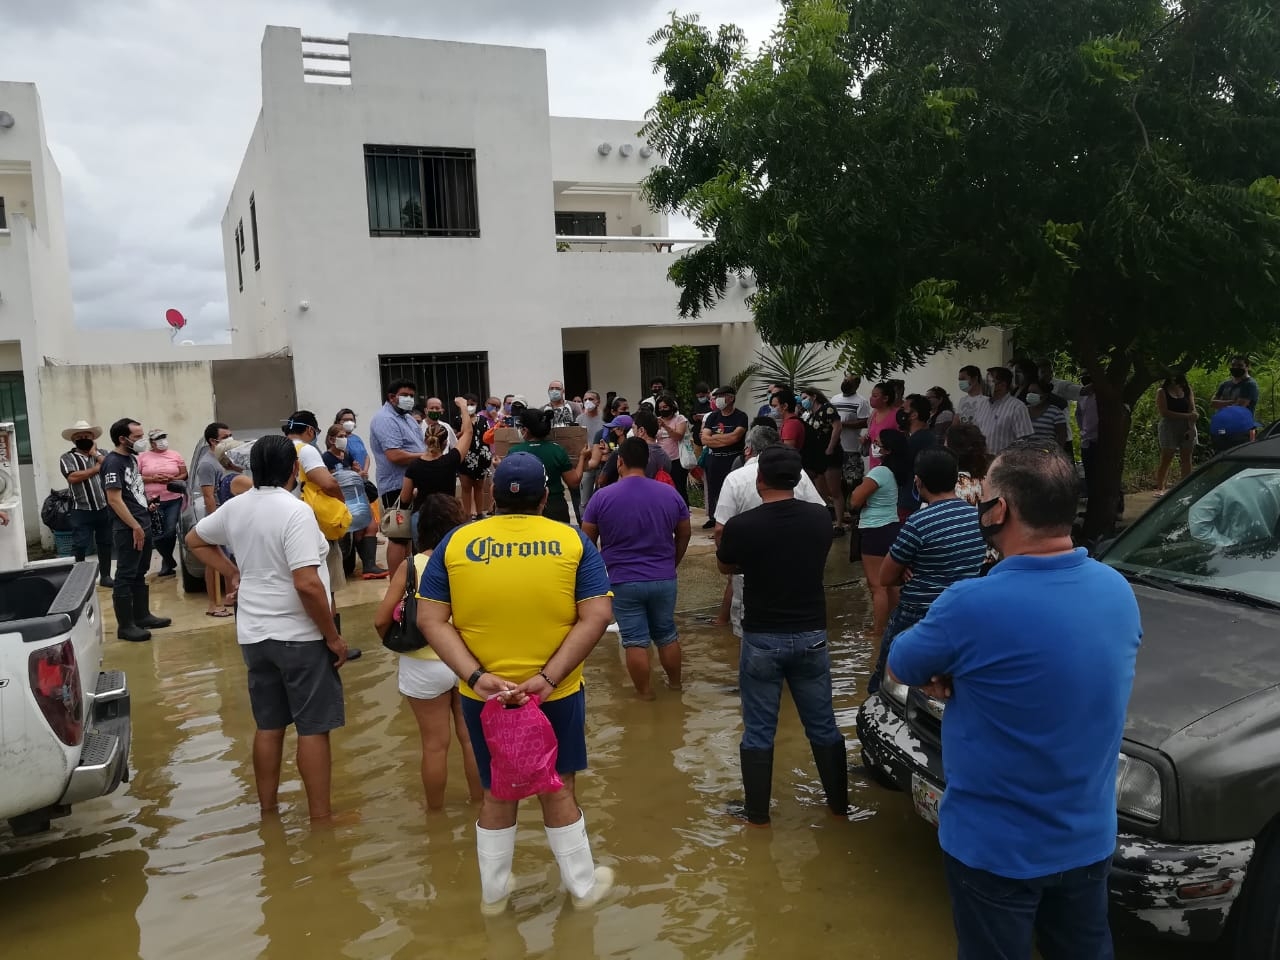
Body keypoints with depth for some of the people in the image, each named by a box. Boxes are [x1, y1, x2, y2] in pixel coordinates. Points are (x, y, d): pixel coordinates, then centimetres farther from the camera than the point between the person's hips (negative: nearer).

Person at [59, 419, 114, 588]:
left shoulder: (102, 453, 10)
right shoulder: (67, 458, -1)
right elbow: (73, 477, -17)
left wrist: (95, 455, -6)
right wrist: (96, 468, -9)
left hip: (105, 508, 3)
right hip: (82, 511, -3)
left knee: (105, 544, 12)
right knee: (80, 547, 1)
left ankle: (105, 576, 23)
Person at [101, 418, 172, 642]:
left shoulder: (131, 458, 13)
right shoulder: (112, 462, -15)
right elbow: (115, 499, -20)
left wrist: (147, 505, 10)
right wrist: (135, 527, -21)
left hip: (144, 524, 9)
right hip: (127, 530, -9)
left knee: (140, 574, 16)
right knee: (125, 577, -3)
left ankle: (142, 616, 26)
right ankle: (125, 626, 2)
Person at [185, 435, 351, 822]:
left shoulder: (236, 507, 3)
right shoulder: (295, 511, -20)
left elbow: (195, 539, 22)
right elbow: (307, 583, -26)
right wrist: (333, 637, -17)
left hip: (255, 635, 7)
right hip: (299, 636, -7)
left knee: (268, 726, 17)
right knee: (313, 728, 2)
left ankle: (268, 808, 29)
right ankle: (320, 817, 9)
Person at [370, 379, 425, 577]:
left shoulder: (407, 417, 16)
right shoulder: (385, 420, -16)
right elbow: (395, 456, -26)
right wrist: (425, 456, -17)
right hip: (398, 487, -10)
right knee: (399, 537, -5)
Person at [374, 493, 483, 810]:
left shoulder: (411, 566, -12)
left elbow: (381, 621, -11)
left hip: (425, 666, -1)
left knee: (435, 744, 13)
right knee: (472, 738, 17)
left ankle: (436, 810, 30)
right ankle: (479, 802, 33)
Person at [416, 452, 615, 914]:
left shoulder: (455, 543, -3)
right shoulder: (572, 541, -6)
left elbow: (430, 621, -7)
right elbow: (596, 617, -13)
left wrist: (476, 676, -15)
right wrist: (549, 676, -16)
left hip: (483, 694, 1)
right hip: (556, 692, -1)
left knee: (497, 792, 19)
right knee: (558, 788, 17)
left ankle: (493, 893, 36)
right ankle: (583, 885, 34)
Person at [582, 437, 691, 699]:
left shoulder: (602, 497, -9)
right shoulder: (670, 494, -3)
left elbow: (587, 541, 0)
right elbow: (684, 535, 8)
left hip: (623, 581, -3)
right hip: (664, 579, 3)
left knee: (635, 640, 7)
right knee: (666, 634, 19)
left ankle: (644, 691, 18)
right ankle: (675, 682, 34)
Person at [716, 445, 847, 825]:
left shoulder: (741, 525, -16)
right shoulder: (820, 518, -6)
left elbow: (725, 567, 4)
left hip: (762, 639, -3)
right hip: (811, 635, 3)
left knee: (758, 731, 10)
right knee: (823, 725, 17)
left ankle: (757, 813, 21)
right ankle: (839, 803, 31)